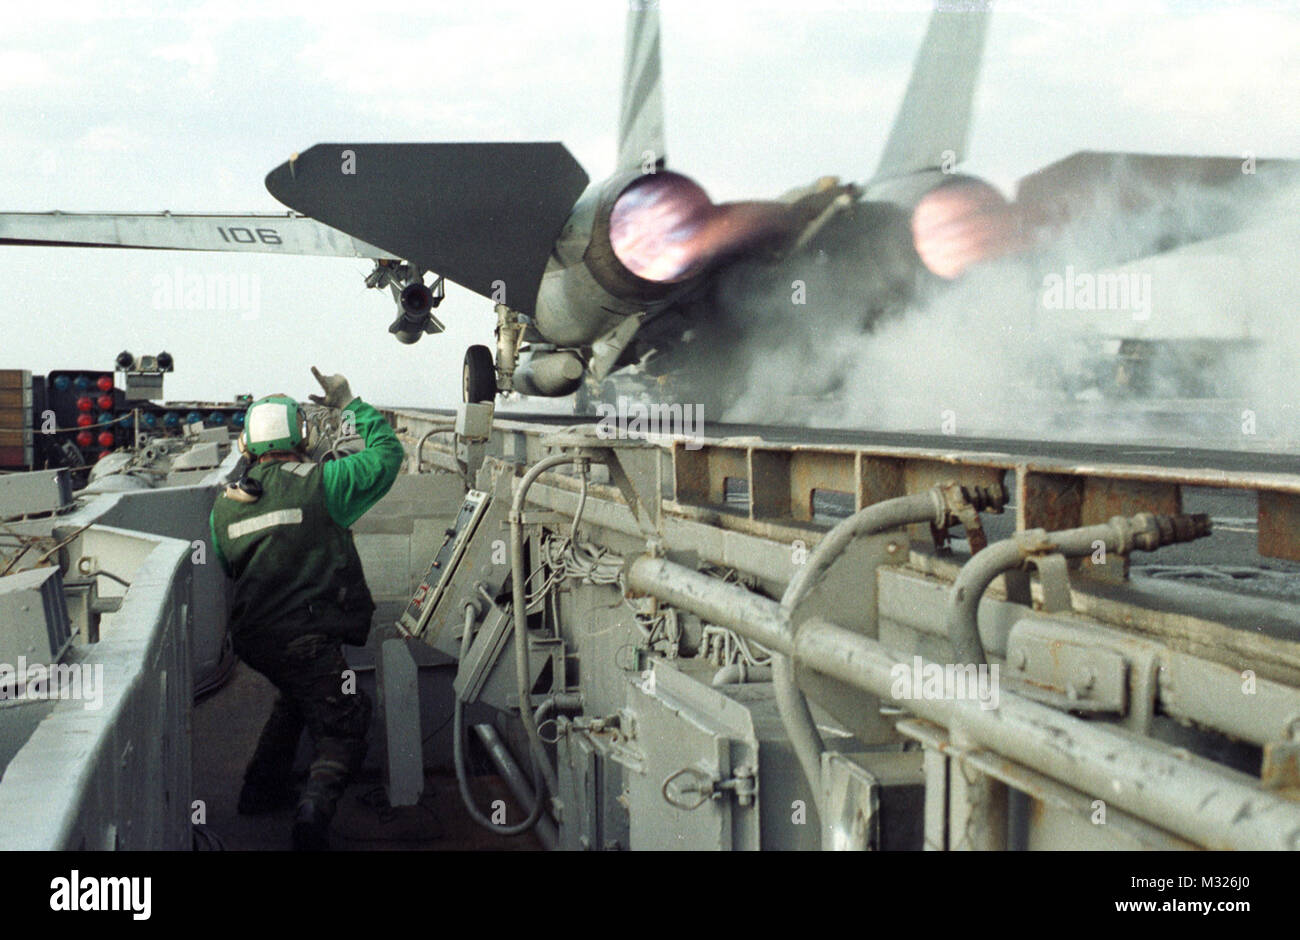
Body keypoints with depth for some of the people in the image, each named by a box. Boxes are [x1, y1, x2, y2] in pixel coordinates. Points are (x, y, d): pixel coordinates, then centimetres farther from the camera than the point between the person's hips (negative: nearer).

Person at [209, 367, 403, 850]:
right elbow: (387, 453, 0)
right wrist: (351, 404, 10)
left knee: (296, 697, 34)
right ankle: (316, 805, -22)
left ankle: (263, 788, 40)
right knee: (342, 729, 4)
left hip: (252, 638, 6)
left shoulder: (224, 504, 6)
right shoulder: (319, 483, -10)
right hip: (307, 640, -6)